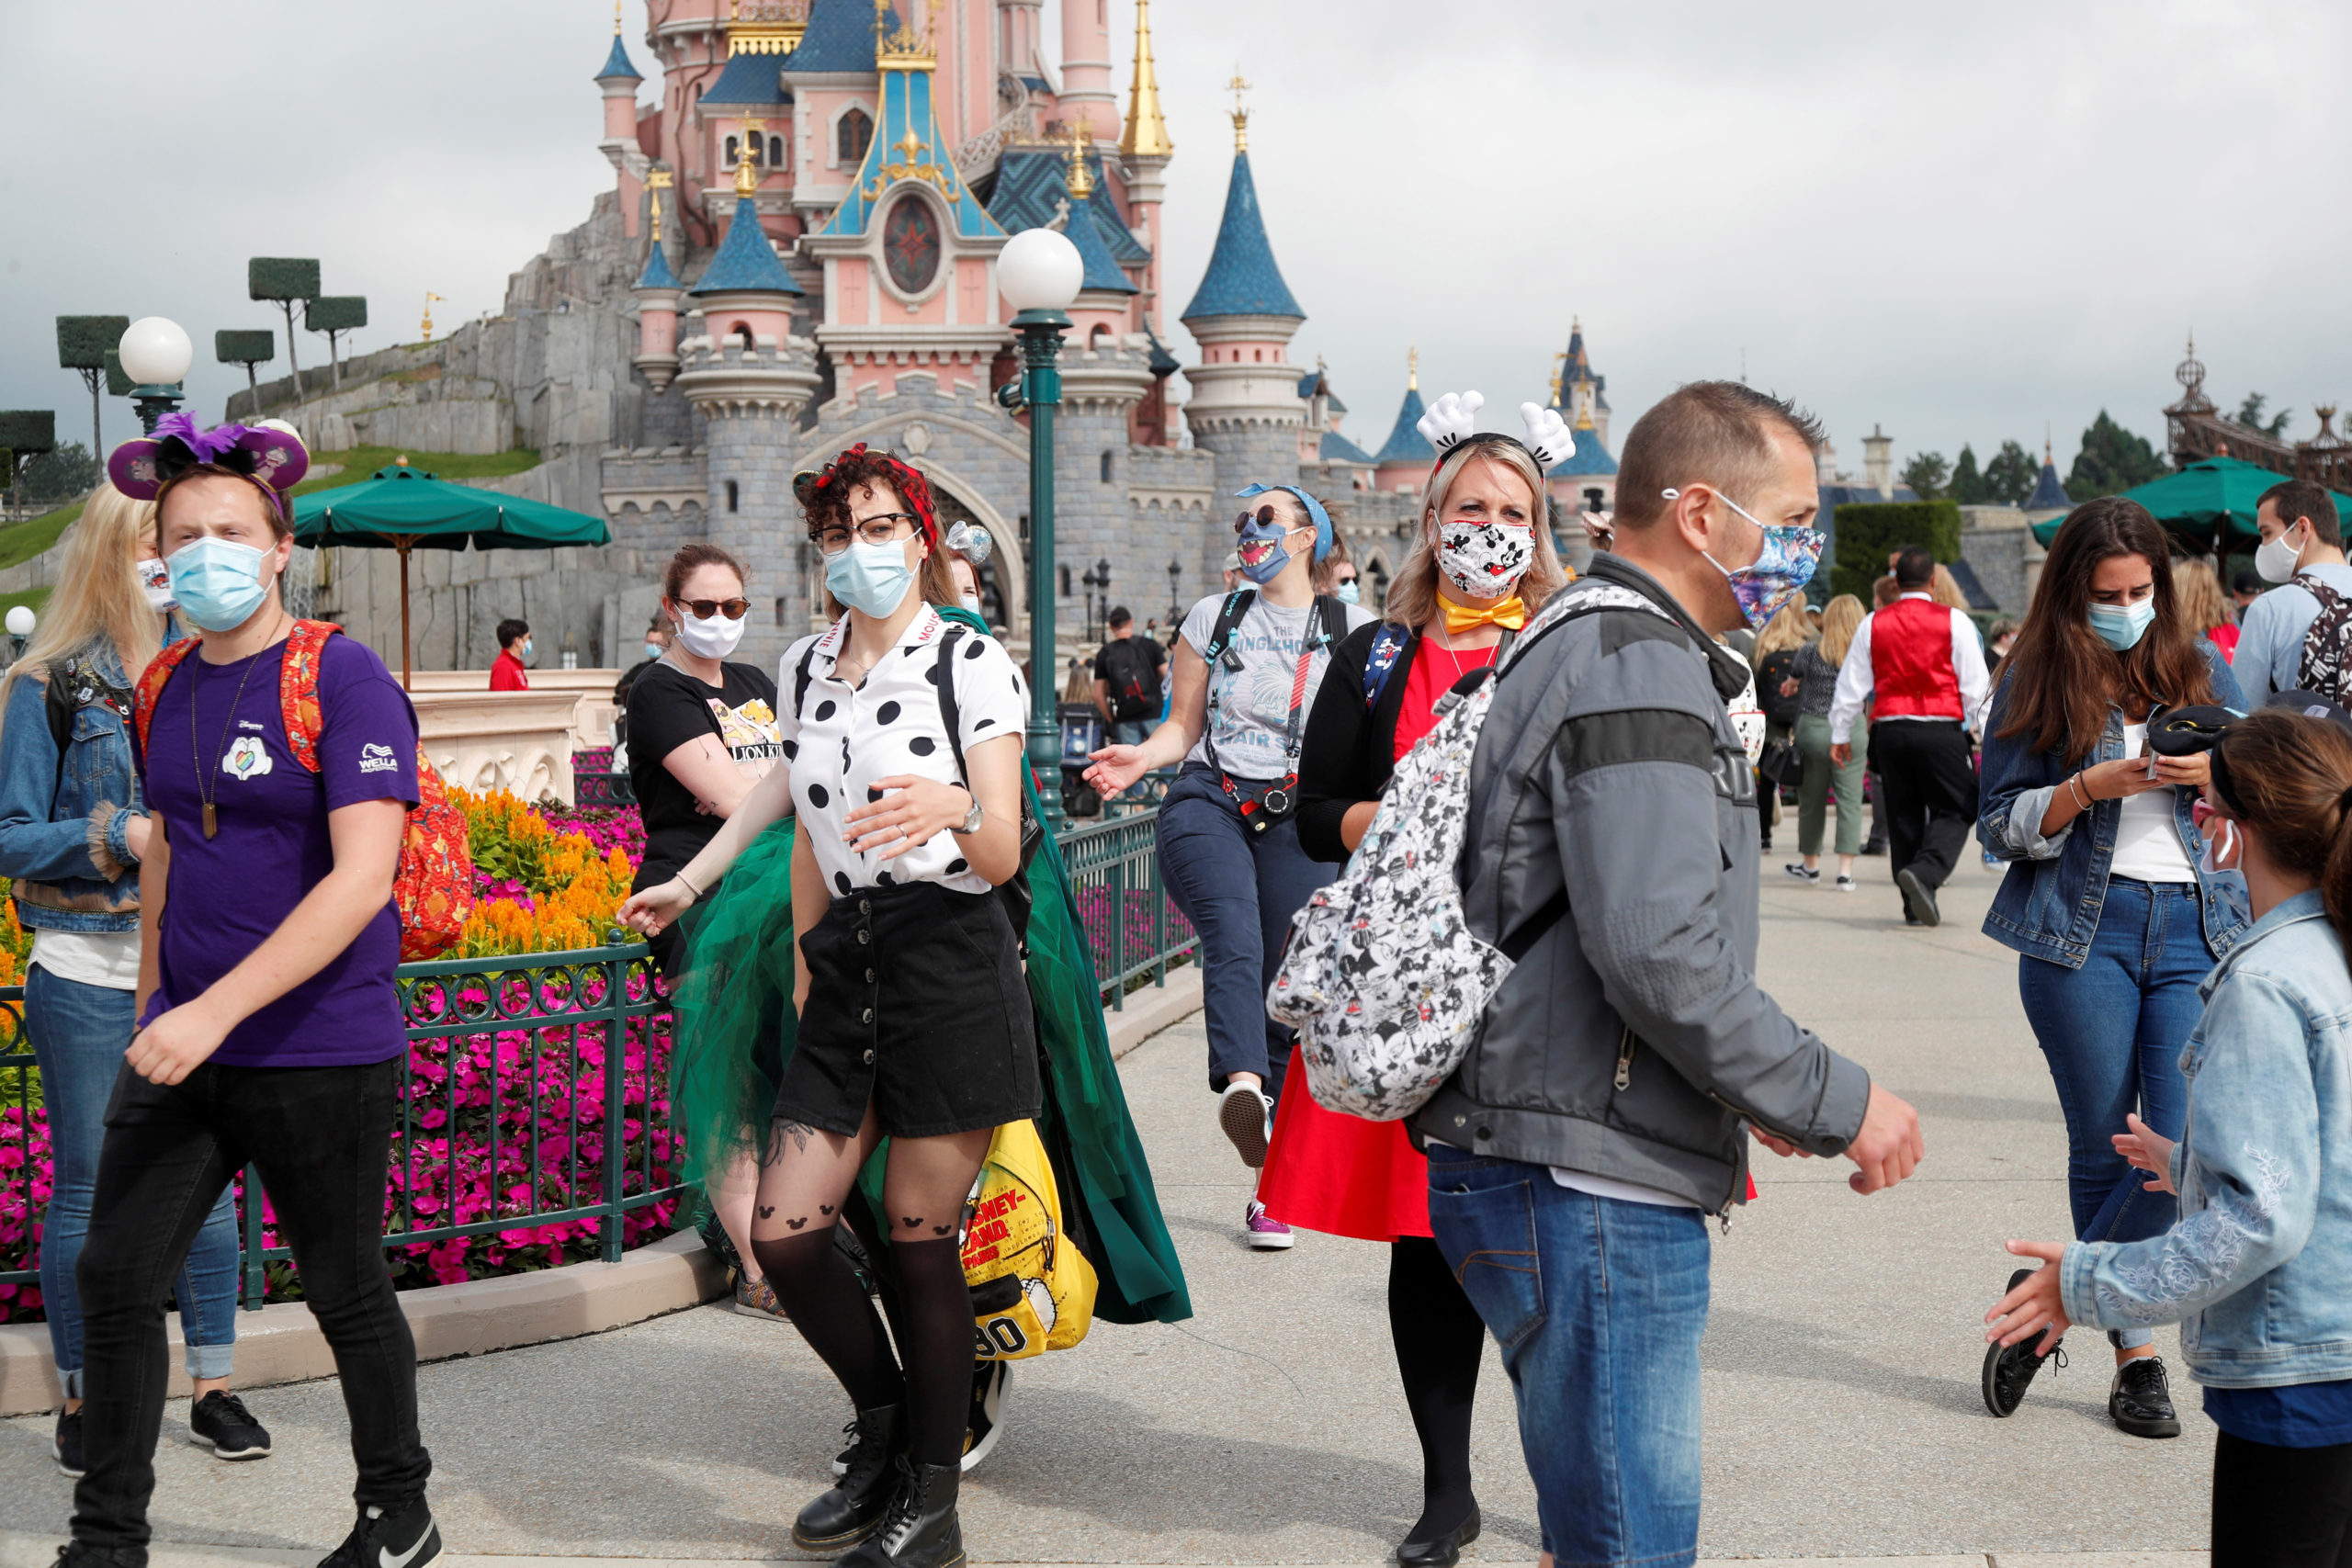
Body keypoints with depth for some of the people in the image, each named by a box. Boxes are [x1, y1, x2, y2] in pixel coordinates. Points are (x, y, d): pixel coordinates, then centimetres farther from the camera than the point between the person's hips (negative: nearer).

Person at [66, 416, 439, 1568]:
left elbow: (363, 879, -21)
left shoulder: (344, 679, -13)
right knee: (114, 1278, 3)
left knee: (343, 1290, 8)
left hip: (322, 1054, -6)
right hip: (184, 1048, 6)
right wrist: (151, 1010, 18)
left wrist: (216, 1011, -24)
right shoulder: (160, 689, 8)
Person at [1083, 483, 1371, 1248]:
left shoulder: (1351, 630, 10)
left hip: (1301, 817, 0)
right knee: (1233, 936, -30)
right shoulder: (1211, 618, 15)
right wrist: (1140, 757, -4)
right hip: (1209, 801, 0)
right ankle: (1242, 1085, -54)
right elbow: (1183, 726, 15)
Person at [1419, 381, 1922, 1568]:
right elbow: (1662, 953, -23)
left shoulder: (1580, 643, 20)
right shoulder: (1639, 665, -14)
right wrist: (1837, 1105, -13)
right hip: (1586, 1186, -11)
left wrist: (1751, 1093, 21)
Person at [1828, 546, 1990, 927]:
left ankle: (1916, 904, 12)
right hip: (1941, 729, -3)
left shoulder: (1873, 624, 7)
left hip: (1890, 729, 3)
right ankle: (1924, 873, -22)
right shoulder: (1954, 621, 0)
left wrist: (1840, 735, 19)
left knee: (1903, 816, 11)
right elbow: (1975, 685, 0)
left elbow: (1851, 685, 10)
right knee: (1953, 812, 3)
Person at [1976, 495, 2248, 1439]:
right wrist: (2090, 788, -14)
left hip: (2196, 925, 2)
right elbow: (2001, 824, 2)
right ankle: (2134, 1353, 17)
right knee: (2104, 1147, 3)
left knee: (2186, 1145, -9)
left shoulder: (2200, 668, 12)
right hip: (2081, 927, -2)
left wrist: (2216, 777, -6)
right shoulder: (2037, 680, 4)